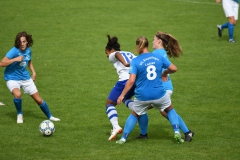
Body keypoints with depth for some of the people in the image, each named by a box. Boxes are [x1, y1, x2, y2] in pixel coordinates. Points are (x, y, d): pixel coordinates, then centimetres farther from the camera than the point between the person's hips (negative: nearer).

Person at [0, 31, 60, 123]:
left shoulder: (28, 50, -2)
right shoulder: (14, 51, -22)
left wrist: (33, 72, 7)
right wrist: (15, 59, -33)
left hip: (25, 78, 5)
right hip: (12, 79, -5)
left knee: (38, 99, 8)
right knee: (17, 94, -35)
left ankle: (50, 116, 31)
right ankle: (19, 114, -7)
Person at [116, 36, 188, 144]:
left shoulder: (135, 61, -9)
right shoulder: (159, 57, -1)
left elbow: (131, 81, -15)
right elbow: (174, 68, 4)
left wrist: (122, 95, -8)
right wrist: (165, 73, 24)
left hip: (142, 96, -1)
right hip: (159, 94, 1)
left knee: (134, 115, 23)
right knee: (170, 110, 27)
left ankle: (123, 138, 24)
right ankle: (177, 132, 13)